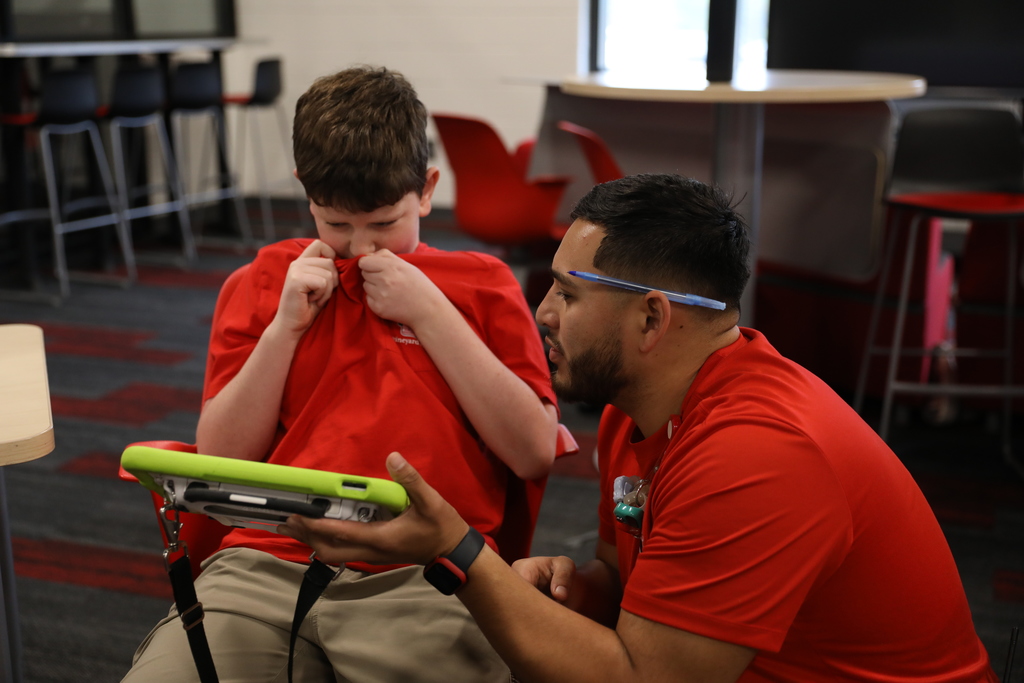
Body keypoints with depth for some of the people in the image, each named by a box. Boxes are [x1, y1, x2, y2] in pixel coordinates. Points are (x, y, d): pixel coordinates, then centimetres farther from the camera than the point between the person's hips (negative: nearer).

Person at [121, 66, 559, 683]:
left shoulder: (481, 283, 14)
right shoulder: (271, 277, 19)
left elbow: (535, 453, 2)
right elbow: (220, 461, 13)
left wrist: (429, 312, -1)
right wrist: (287, 324, 2)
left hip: (424, 578, -1)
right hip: (269, 559, 1)